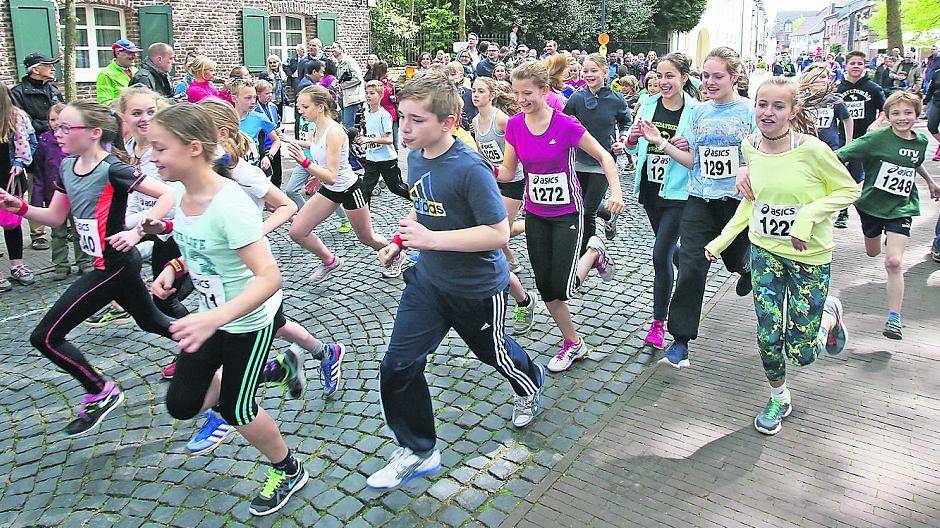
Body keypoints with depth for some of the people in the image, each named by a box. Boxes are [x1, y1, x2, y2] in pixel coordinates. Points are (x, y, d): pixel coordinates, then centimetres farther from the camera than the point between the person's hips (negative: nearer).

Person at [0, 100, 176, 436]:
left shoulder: (112, 170, -19)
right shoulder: (68, 167, 6)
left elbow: (167, 195, -24)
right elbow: (55, 218, 13)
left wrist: (136, 232, -29)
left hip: (113, 265, -9)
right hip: (114, 265, 9)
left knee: (46, 336, -3)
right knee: (151, 322, 23)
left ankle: (100, 393, 12)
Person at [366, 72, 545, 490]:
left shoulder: (470, 169, -27)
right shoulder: (416, 157, -3)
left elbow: (499, 233, -29)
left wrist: (431, 239, -32)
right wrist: (399, 242, 2)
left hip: (477, 287, -6)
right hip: (428, 279, 6)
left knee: (492, 350, 21)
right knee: (398, 367, -1)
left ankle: (530, 385, 57)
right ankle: (417, 452, 20)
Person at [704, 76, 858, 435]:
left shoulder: (811, 149, -20)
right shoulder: (750, 147, -4)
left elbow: (849, 190, -8)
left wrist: (809, 214, -23)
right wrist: (723, 239, 5)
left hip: (810, 257, -3)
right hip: (765, 251, 4)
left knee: (801, 354, 3)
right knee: (768, 336, 5)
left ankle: (830, 314, 36)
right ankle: (779, 399, 32)